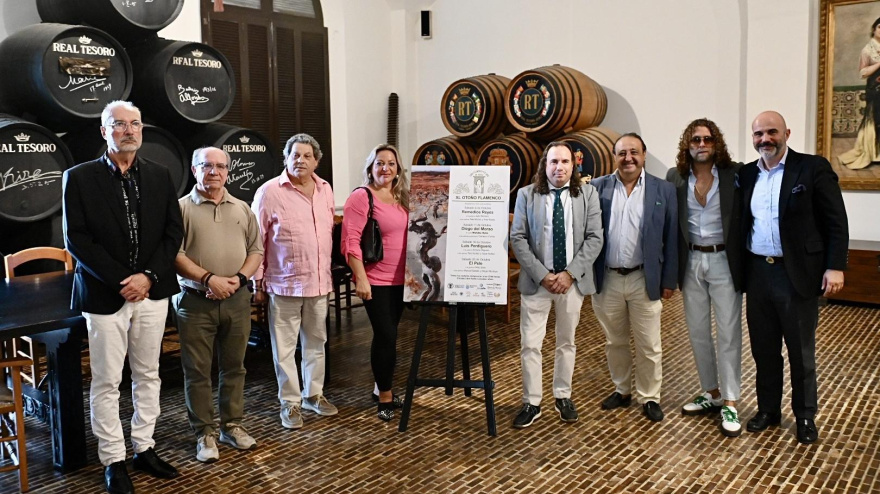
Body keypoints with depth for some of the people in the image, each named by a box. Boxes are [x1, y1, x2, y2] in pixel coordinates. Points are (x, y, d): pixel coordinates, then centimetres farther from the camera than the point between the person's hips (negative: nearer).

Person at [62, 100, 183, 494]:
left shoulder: (159, 176, 7)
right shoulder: (80, 177, -2)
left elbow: (173, 232, 4)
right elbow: (76, 239, -7)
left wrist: (148, 276, -9)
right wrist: (122, 280, -14)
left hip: (152, 292, 3)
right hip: (104, 295, -3)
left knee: (148, 375, 11)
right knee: (106, 382, 3)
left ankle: (144, 448, 24)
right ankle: (113, 460, 14)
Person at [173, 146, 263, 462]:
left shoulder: (242, 209, 10)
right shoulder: (182, 208, -3)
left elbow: (256, 249, 9)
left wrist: (239, 278, -7)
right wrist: (209, 278, -18)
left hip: (237, 300, 4)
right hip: (196, 302, -3)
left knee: (234, 366, 13)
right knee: (197, 371, 4)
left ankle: (232, 425, 26)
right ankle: (204, 433, 16)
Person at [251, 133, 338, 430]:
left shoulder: (325, 189, 7)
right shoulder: (269, 192, -8)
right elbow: (257, 241, -5)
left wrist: (328, 271, 13)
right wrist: (258, 283, -5)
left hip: (319, 282, 5)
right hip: (284, 284, -5)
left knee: (316, 342, 16)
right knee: (284, 347, 4)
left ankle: (314, 394, 31)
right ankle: (290, 402, 17)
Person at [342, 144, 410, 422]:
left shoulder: (401, 197, 11)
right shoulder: (361, 197, -10)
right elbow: (351, 242, -16)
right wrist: (360, 278, -21)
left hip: (399, 279, 6)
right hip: (375, 281, -6)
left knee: (389, 335, 14)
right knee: (385, 335, -5)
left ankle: (383, 389, 28)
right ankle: (385, 396, 10)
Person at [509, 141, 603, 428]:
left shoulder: (588, 194, 2)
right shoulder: (526, 194, 0)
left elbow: (594, 238, -3)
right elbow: (517, 238, -4)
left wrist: (570, 273, -13)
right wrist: (542, 275, -12)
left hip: (573, 281, 1)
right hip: (537, 281, -1)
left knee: (567, 342, 13)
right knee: (530, 345, 1)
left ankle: (563, 397, 28)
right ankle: (531, 403, 13)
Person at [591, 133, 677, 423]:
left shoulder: (663, 190, -1)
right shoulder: (597, 188, 0)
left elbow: (671, 239, 0)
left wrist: (669, 280, -1)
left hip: (644, 280, -1)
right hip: (606, 279, 1)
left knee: (649, 346, 7)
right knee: (614, 342, 16)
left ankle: (649, 397, 23)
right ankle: (621, 390, 33)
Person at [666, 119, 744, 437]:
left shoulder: (735, 173, -7)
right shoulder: (676, 177, 2)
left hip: (724, 261, -3)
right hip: (691, 262, 4)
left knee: (728, 334, 0)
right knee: (697, 332, 13)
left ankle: (730, 403, 10)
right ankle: (712, 394, 28)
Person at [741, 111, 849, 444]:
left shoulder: (813, 168, -6)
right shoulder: (747, 175, 8)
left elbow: (836, 222, -7)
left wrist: (835, 266, -14)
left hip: (797, 274, -4)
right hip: (757, 274, 4)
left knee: (801, 351, 8)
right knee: (763, 349, 13)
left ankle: (805, 416, 24)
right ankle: (768, 409, 29)